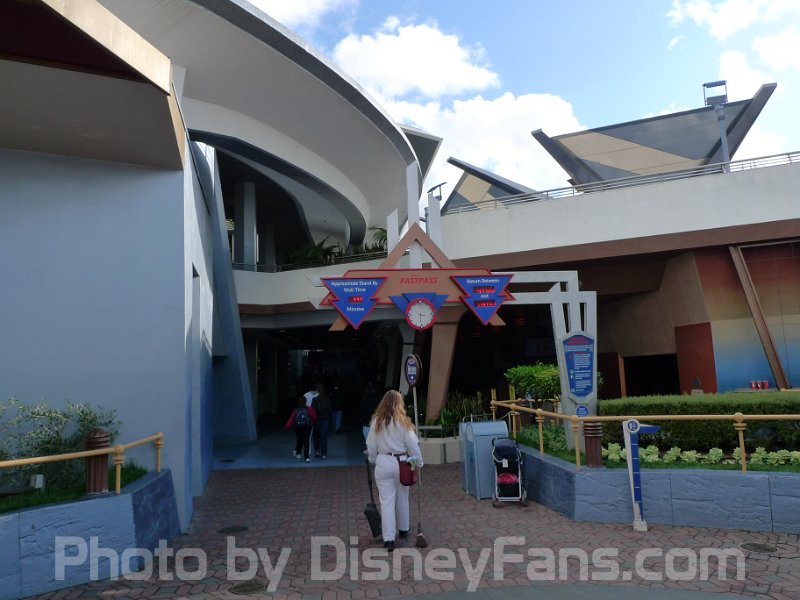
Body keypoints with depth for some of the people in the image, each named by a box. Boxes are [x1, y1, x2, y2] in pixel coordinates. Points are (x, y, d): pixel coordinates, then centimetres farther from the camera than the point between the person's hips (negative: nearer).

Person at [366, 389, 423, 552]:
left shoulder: (377, 421, -4)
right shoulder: (403, 421, -8)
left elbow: (371, 447, 2)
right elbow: (413, 445, -5)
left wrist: (373, 460, 18)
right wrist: (418, 462, 7)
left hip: (383, 463, 0)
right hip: (401, 462, 0)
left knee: (387, 500, 3)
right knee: (402, 498, 18)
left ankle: (389, 539, -1)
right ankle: (403, 530, 34)